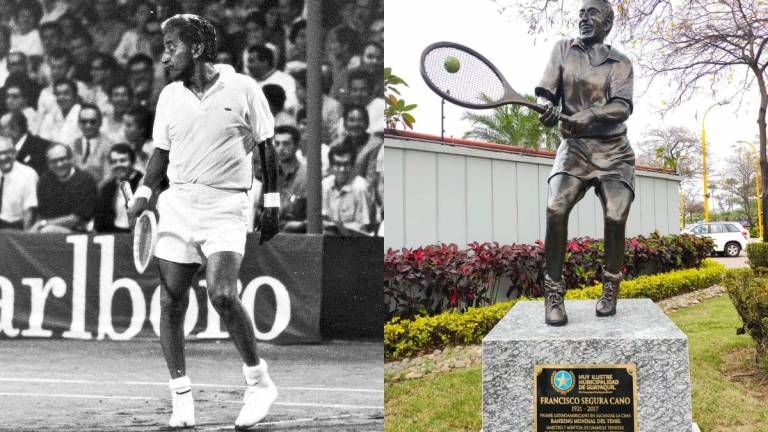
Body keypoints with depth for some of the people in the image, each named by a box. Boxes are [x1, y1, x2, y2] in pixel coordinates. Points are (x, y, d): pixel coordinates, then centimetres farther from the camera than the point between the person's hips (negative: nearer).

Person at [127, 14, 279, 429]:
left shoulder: (243, 88, -1)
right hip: (177, 203, 5)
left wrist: (272, 203, 1)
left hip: (225, 205, -5)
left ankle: (259, 382, 1)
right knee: (170, 302, 0)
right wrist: (143, 193, 5)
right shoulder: (169, 96, 11)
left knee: (222, 295, -20)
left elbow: (267, 148, 3)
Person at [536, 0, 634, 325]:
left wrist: (589, 115, -31)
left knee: (615, 217, -15)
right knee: (555, 209, -23)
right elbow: (545, 91, 1)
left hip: (613, 151, 0)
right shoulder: (563, 49, 9)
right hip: (574, 147, 0)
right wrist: (547, 108, -23)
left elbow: (623, 107, -11)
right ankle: (553, 294, -14)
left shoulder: (620, 62, 4)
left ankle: (610, 289, 9)